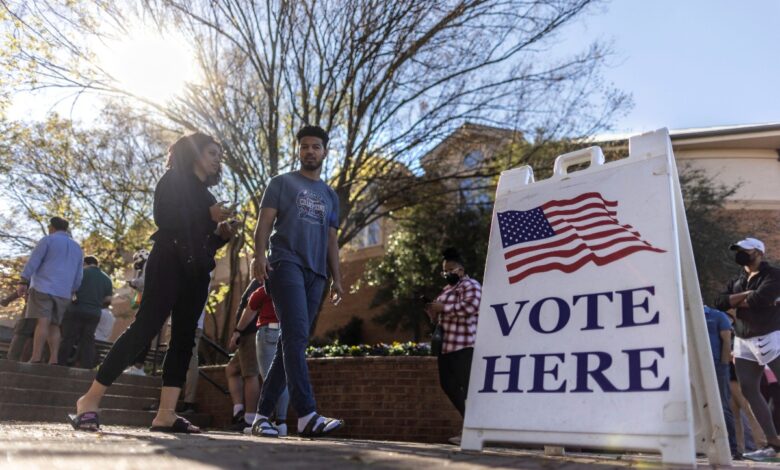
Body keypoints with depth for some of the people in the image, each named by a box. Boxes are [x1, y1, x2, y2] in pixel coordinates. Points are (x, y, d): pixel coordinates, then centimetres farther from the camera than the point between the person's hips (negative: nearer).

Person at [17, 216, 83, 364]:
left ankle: (36, 359, -19)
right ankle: (53, 360, -5)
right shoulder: (77, 248, 21)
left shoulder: (48, 240, 4)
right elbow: (78, 276, 20)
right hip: (63, 292, 5)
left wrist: (23, 282, -8)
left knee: (42, 322, -12)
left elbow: (33, 261, -5)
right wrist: (71, 293, 23)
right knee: (54, 325, 5)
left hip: (43, 287, -5)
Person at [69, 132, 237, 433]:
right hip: (169, 263, -7)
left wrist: (222, 233, 1)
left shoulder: (205, 194, 23)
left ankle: (165, 414, -5)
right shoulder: (174, 180, 4)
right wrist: (208, 215, -10)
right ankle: (90, 400, -8)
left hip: (196, 271, 7)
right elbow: (164, 217, -13)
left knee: (184, 338, -2)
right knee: (145, 327, -15)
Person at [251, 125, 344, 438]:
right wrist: (259, 255, -15)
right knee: (297, 336, -20)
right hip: (286, 263, -5)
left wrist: (337, 279, 11)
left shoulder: (330, 196, 26)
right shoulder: (281, 183, 14)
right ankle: (307, 415, -26)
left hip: (316, 273, 5)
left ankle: (263, 415, 7)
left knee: (293, 342, 1)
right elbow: (265, 222, 3)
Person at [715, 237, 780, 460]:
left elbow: (758, 300, -20)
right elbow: (720, 303, 0)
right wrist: (746, 295, -11)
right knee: (749, 390, 3)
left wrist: (737, 301, -2)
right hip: (743, 342, 7)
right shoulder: (737, 281, 15)